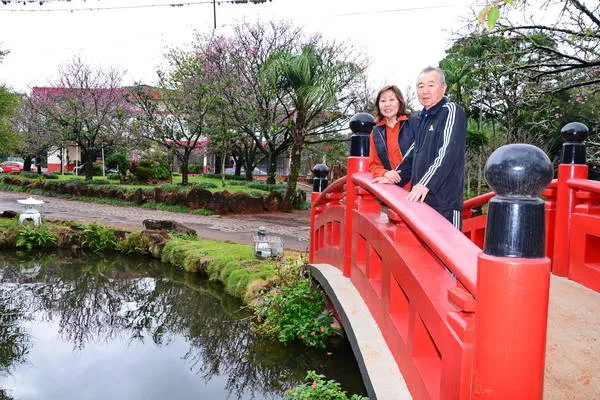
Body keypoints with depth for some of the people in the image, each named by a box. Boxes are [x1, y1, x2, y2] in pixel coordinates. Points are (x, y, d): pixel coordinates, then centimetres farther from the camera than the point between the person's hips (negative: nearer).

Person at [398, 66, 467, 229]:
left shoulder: (451, 111, -6)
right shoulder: (422, 118, 20)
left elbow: (447, 153, -18)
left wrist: (426, 184, -27)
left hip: (445, 200, -8)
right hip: (420, 198, 8)